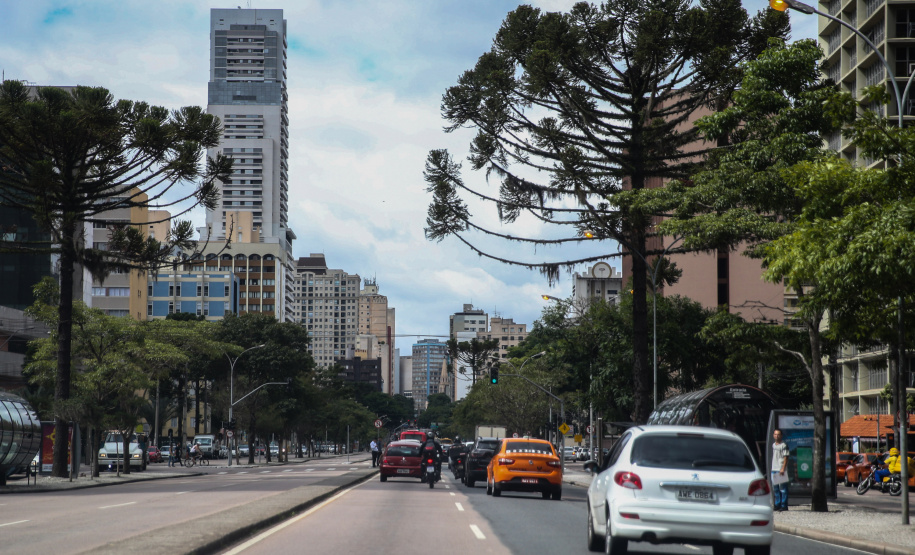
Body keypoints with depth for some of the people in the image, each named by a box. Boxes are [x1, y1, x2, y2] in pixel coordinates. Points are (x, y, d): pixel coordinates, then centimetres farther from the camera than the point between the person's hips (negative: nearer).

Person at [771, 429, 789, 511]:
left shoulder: (783, 445, -6)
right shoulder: (773, 445, 17)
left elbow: (785, 458, -11)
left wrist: (783, 468, -17)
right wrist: (771, 467, 20)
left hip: (781, 470, -8)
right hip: (774, 469, 8)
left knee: (783, 488, -6)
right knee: (775, 488, 10)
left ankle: (784, 505, -5)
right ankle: (777, 505, 17)